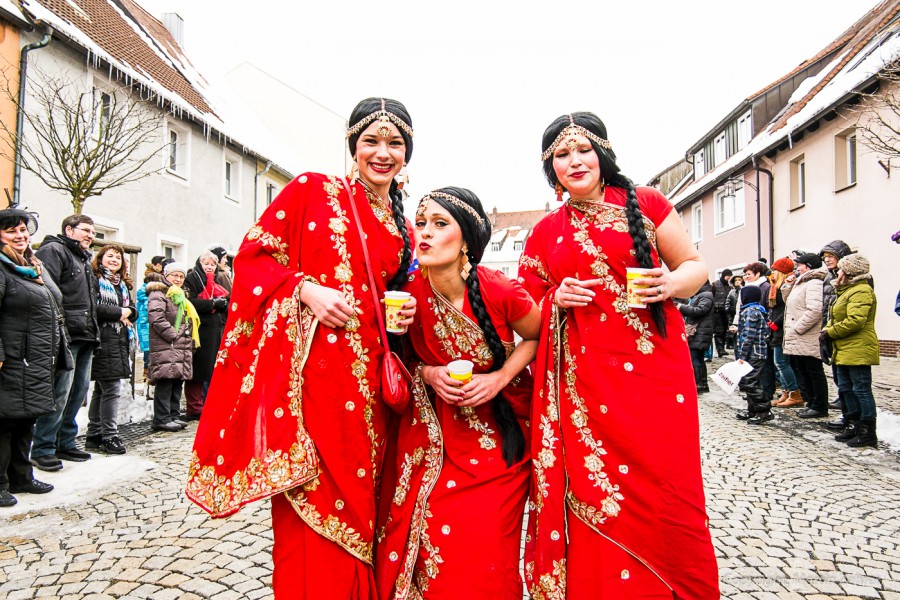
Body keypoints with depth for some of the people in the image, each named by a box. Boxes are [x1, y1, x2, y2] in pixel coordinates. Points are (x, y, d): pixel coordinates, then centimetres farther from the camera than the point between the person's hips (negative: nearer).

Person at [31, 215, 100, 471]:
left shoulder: (84, 260, 25)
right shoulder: (54, 250, -4)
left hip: (85, 337, 9)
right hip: (67, 336, -9)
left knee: (79, 390, 12)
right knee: (60, 392, -8)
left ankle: (65, 443, 22)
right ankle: (42, 449, 3)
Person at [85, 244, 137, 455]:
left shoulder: (123, 284, 21)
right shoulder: (95, 280, -4)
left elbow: (133, 309, 18)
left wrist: (129, 312, -4)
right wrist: (119, 312, -11)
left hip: (120, 341, 8)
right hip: (104, 341, -8)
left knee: (101, 390, 13)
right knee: (111, 389, -9)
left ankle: (94, 435, 21)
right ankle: (109, 436, -1)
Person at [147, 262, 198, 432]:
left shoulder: (181, 296, 26)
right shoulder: (158, 294, -3)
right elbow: (156, 318, -17)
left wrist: (187, 340, 17)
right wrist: (173, 335, -16)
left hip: (182, 348, 9)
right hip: (165, 348, -9)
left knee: (178, 382, 9)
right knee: (165, 383, -9)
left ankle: (174, 416, 15)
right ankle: (162, 419, -4)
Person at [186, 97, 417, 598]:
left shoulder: (405, 232, 17)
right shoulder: (312, 190, 4)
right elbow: (255, 253, 0)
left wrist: (404, 317, 5)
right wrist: (305, 289, -14)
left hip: (366, 382, 5)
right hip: (308, 369, -4)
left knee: (356, 502, 10)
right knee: (312, 508, -2)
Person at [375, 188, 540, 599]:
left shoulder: (500, 292, -20)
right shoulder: (408, 292, -14)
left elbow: (537, 336, 0)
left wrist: (500, 379, -14)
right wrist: (428, 374, -15)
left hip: (501, 428, -1)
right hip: (436, 428, 2)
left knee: (487, 547, -1)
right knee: (430, 542, -3)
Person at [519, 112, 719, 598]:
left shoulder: (644, 204, 6)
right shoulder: (545, 233, 11)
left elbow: (695, 265, 11)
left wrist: (670, 284, -10)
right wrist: (557, 299, -4)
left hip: (654, 368, -1)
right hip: (583, 382, 2)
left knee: (663, 495, 0)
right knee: (595, 505, 4)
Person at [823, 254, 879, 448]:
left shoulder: (861, 291, -14)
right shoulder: (847, 291, 20)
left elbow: (855, 321, -25)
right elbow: (836, 318, 23)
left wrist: (831, 332, -15)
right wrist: (828, 329, 3)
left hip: (857, 350, -11)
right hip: (844, 351, 11)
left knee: (861, 390, -5)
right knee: (846, 388, 14)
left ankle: (868, 433, 2)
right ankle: (854, 425, 24)